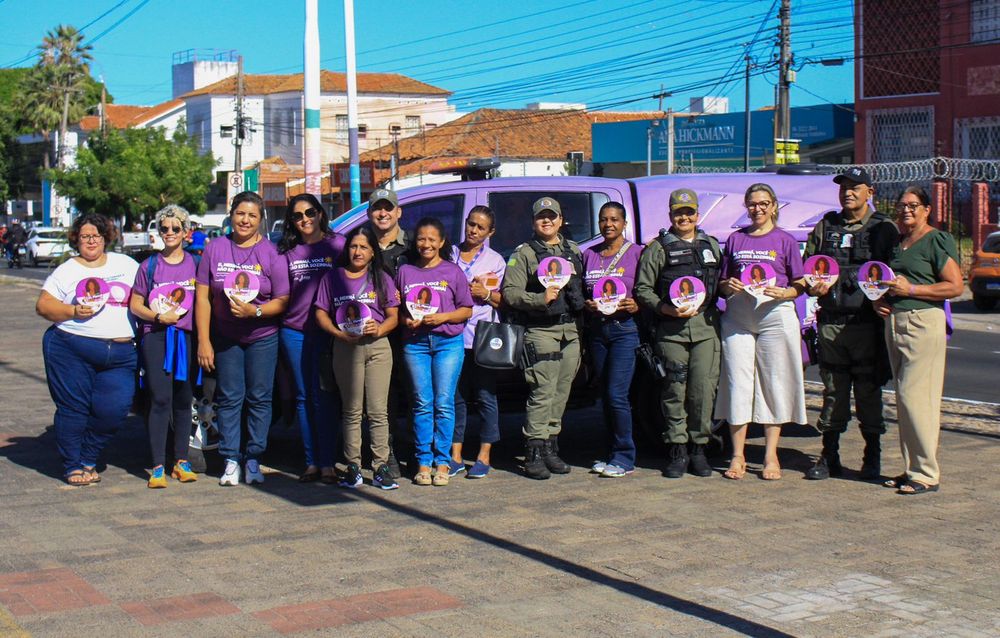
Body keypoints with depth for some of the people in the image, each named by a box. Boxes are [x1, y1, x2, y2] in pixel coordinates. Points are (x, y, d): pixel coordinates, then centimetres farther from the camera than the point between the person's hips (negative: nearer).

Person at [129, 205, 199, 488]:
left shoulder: (195, 263, 9)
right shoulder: (149, 265, 8)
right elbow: (135, 304, 8)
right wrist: (159, 316, -9)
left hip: (187, 336, 1)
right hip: (156, 336, -1)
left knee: (183, 400, 7)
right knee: (160, 399, -7)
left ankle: (181, 460, 16)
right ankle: (158, 466, -5)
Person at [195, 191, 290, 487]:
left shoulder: (271, 252, -5)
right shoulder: (215, 248, -1)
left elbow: (283, 300, -6)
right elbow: (202, 297, -1)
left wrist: (255, 311, -24)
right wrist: (204, 340, -6)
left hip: (262, 337, -1)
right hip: (225, 337, 1)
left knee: (259, 398, 1)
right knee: (229, 398, 3)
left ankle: (253, 459, 11)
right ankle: (231, 460, 8)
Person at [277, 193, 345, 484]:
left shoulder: (338, 244, 3)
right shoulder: (287, 251, 12)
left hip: (327, 330, -3)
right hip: (294, 332, 3)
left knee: (324, 397, -4)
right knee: (304, 397, 6)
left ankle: (327, 463, 0)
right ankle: (311, 462, 12)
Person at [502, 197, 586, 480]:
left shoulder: (574, 250, 18)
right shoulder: (523, 253, 1)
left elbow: (585, 285, 26)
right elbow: (510, 293, -8)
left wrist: (587, 303, 6)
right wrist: (541, 299, -19)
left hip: (570, 330, 6)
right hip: (540, 331, -6)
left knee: (561, 393, 8)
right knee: (543, 393, -11)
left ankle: (551, 448, 18)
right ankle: (534, 453, -7)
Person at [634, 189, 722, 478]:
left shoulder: (712, 246, 20)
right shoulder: (658, 248, 9)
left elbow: (723, 283, 24)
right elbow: (642, 289, 2)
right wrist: (666, 309, -10)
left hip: (706, 326, 2)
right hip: (670, 329, -2)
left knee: (704, 389, -4)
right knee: (674, 390, -2)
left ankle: (698, 449, 8)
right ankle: (677, 451, 6)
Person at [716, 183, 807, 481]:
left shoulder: (785, 240, 6)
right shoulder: (735, 239, 14)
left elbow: (800, 285, 5)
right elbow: (722, 283, 17)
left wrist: (782, 293, -15)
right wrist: (729, 286, -5)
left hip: (775, 317, -2)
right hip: (738, 319, 2)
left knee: (774, 384, 0)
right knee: (737, 384, 0)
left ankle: (771, 456, 7)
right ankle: (737, 456, 7)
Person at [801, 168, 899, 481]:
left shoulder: (884, 229, 5)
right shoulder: (824, 227, 13)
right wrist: (814, 288, -6)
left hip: (868, 323, -3)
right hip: (831, 322, 3)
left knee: (869, 391, 2)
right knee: (833, 391, 7)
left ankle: (872, 457, 13)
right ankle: (829, 457, 14)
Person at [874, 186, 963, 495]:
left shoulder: (937, 240, -6)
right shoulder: (896, 240, 17)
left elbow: (955, 286, -13)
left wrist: (910, 289, -16)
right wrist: (879, 300, 9)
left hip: (923, 322, -8)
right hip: (894, 322, 8)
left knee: (914, 396, -11)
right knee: (904, 398, 9)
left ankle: (927, 474, -5)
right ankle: (912, 469, 15)